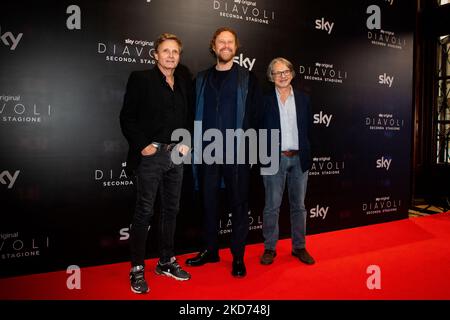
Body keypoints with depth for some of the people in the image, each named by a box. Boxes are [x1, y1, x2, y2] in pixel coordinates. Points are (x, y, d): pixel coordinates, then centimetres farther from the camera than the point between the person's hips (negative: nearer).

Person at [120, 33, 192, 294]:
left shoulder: (184, 84, 14)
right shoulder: (140, 79, -2)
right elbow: (127, 117, -6)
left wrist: (187, 142, 3)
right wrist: (142, 145, -13)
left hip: (176, 155, 6)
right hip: (151, 155, -5)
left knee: (171, 210, 12)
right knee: (145, 212, -1)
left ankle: (166, 262, 26)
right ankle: (137, 270, 11)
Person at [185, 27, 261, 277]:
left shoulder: (248, 79, 4)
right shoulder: (202, 79, 12)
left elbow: (255, 115, 0)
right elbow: (195, 113, 11)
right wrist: (196, 143, 2)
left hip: (237, 153, -3)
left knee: (238, 204, 4)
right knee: (209, 202, 11)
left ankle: (238, 256, 17)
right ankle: (211, 250, 27)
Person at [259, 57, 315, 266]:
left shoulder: (303, 99, 10)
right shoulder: (265, 100, 0)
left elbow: (308, 129, 11)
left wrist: (305, 152, 6)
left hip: (299, 159, 3)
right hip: (274, 159, -3)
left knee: (298, 205, 10)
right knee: (272, 206, 1)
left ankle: (299, 247, 23)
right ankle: (270, 248, 14)